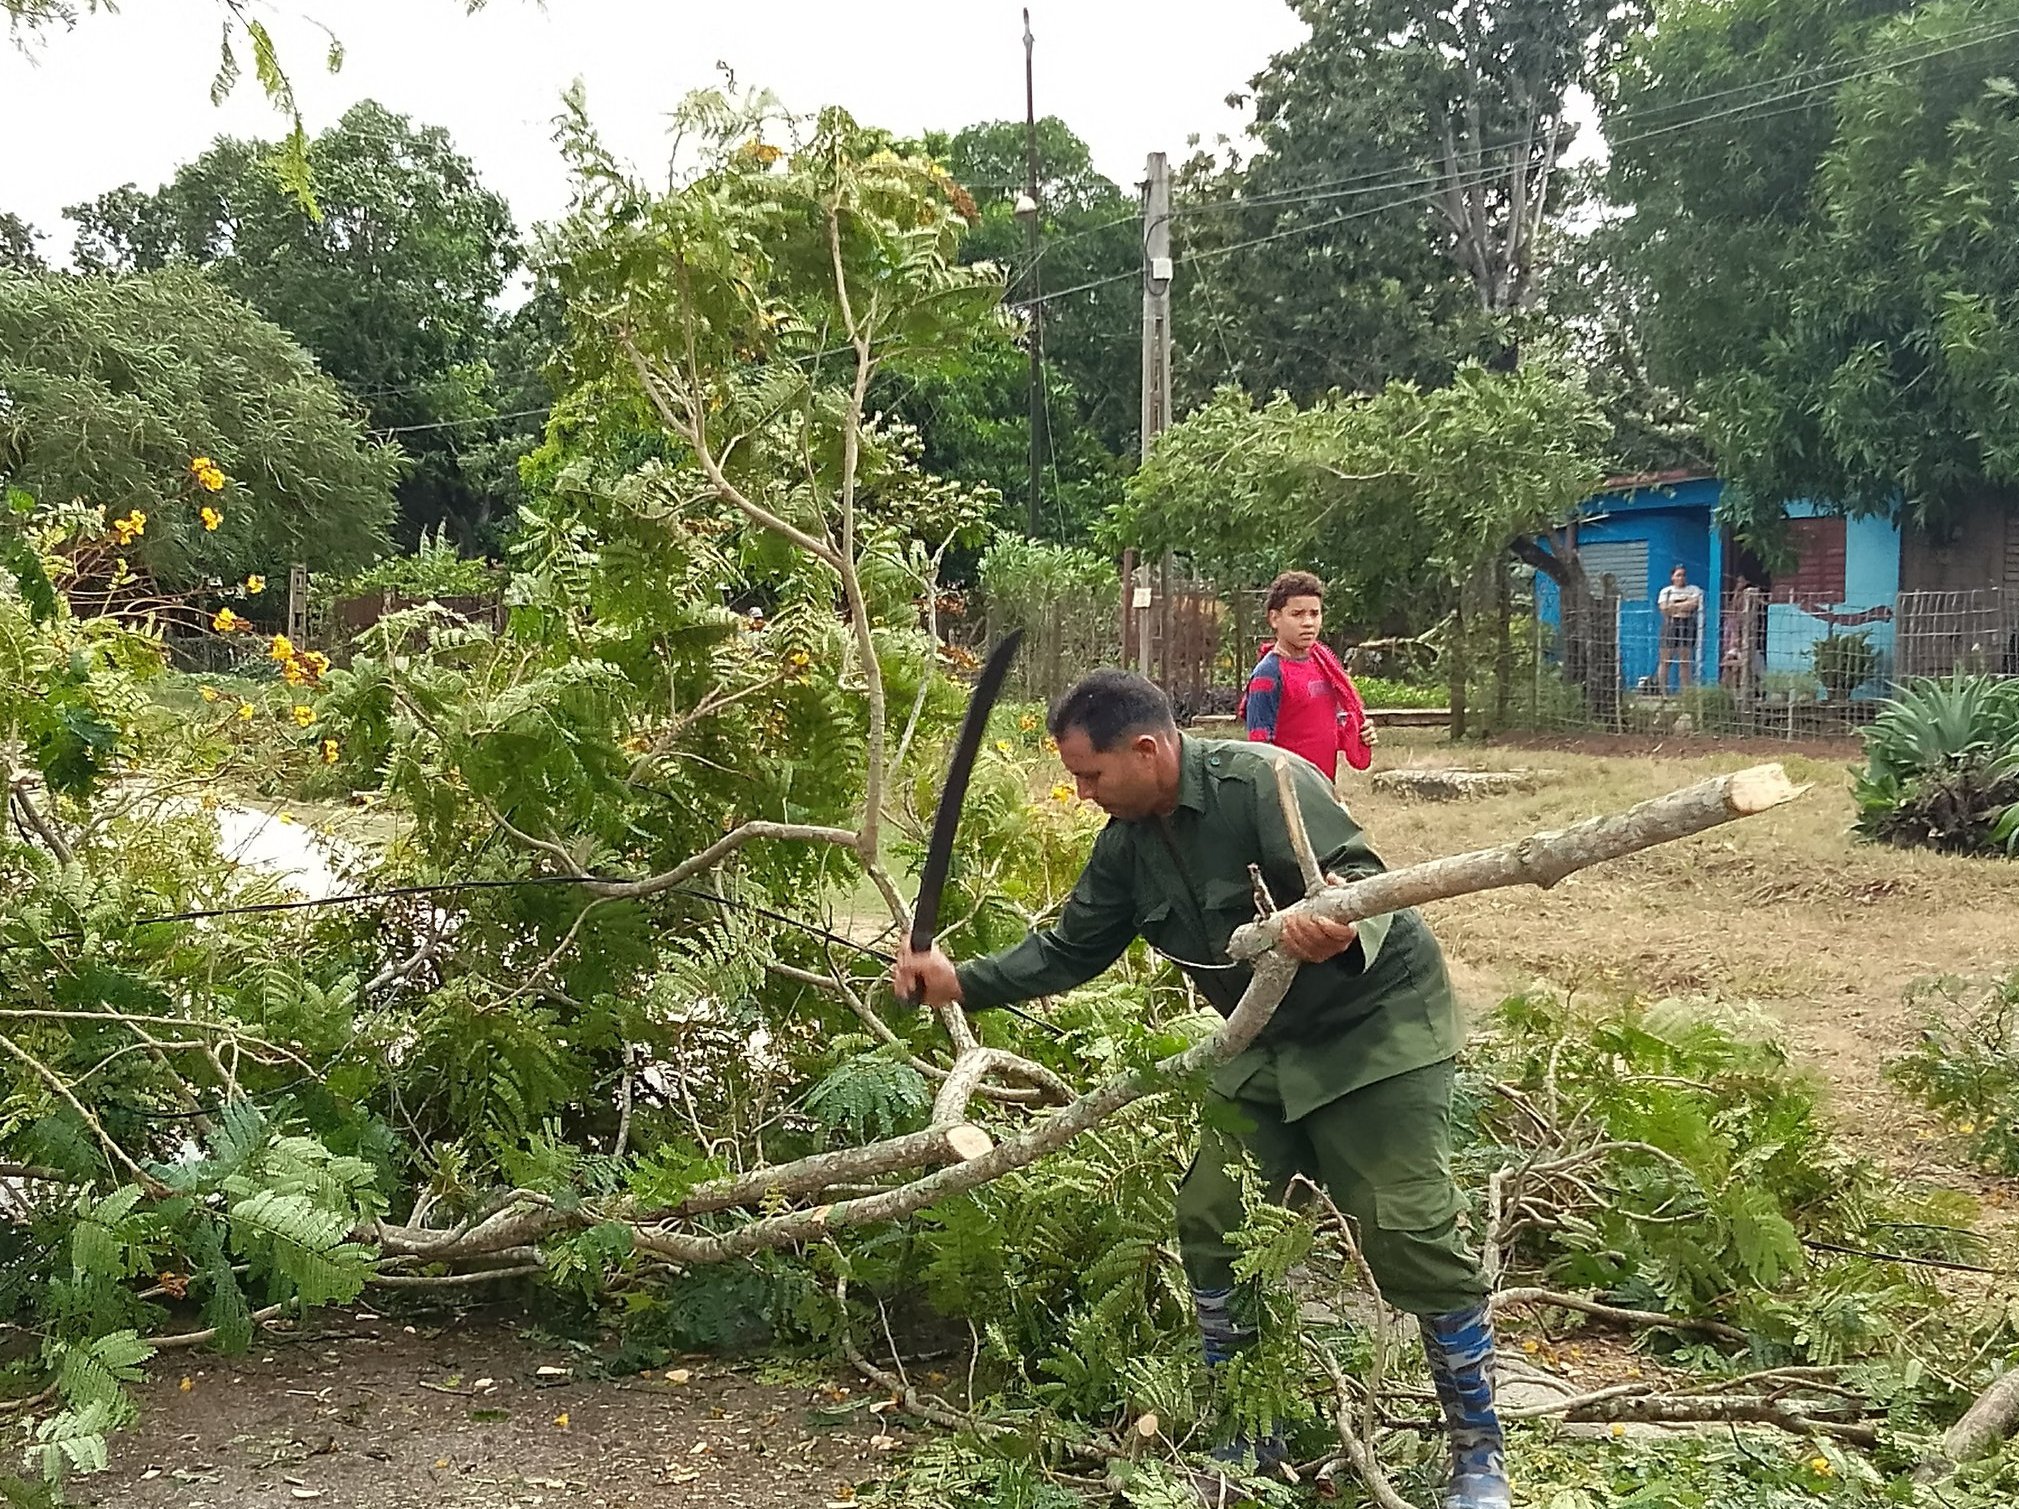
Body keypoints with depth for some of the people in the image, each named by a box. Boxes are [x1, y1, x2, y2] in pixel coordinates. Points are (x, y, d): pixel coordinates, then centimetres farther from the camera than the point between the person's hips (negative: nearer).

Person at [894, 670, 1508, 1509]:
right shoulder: (1128, 844, -1)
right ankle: (1250, 1439, 20)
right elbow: (1072, 950, 8)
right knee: (1211, 1223, 4)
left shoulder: (1263, 784, -25)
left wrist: (1339, 930, -57)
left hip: (1376, 1027, -8)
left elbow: (1364, 883, -33)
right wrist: (963, 983, -5)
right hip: (1272, 1046, 8)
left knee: (1412, 1236, -11)